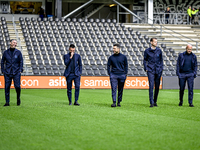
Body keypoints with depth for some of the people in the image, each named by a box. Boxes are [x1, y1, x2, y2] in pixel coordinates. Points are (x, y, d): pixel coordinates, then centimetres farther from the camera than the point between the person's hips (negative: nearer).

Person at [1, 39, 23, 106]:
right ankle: (7, 102, 5)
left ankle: (18, 98, 17)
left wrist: (20, 70, -2)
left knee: (17, 86, -10)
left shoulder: (18, 52, 6)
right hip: (7, 73, 1)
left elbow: (21, 62, 7)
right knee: (7, 87, -2)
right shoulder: (6, 52, 8)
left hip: (16, 72, -1)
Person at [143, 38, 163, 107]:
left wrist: (161, 68, 6)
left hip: (158, 71, 3)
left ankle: (155, 101, 20)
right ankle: (151, 102, -12)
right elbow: (144, 60, 9)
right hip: (150, 71, -3)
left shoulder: (159, 50, 7)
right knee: (151, 86, -12)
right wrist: (146, 69, 0)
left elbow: (161, 60, 14)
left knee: (157, 86, 7)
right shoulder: (147, 51, 1)